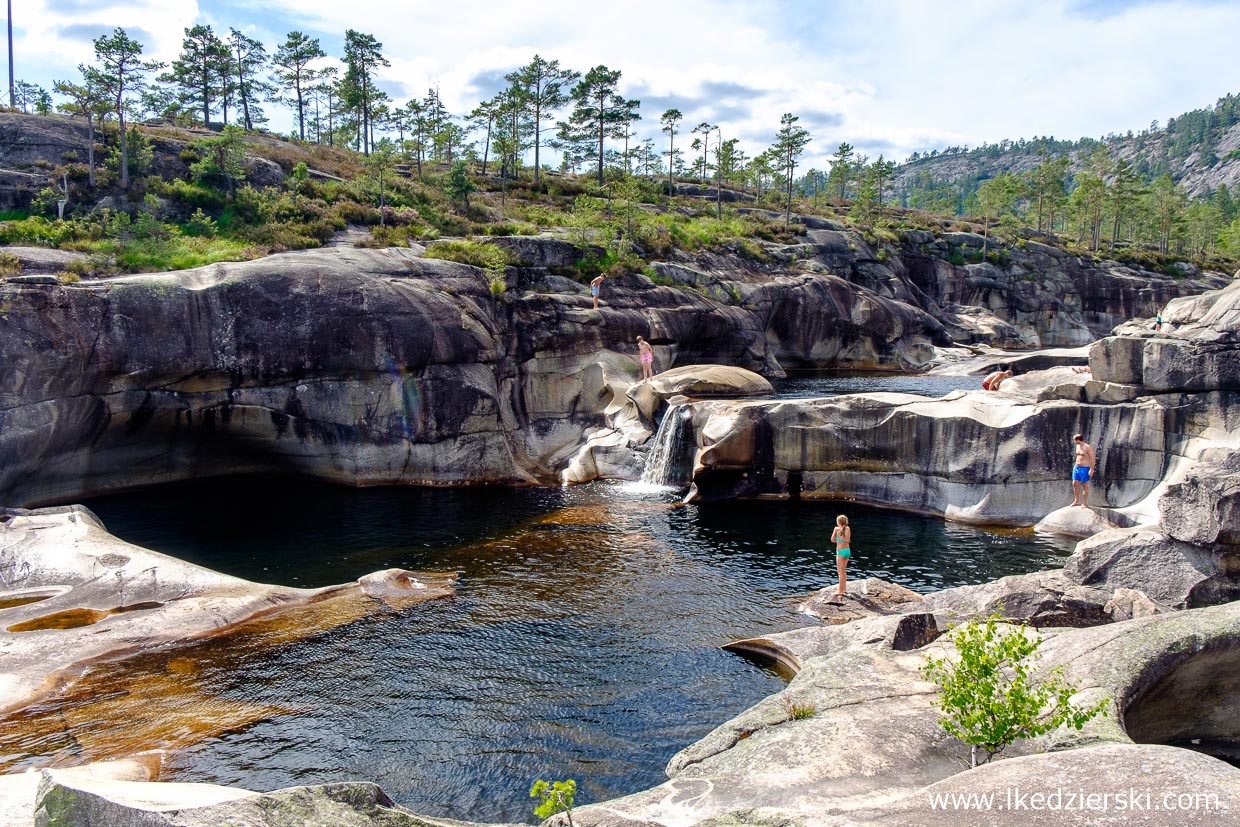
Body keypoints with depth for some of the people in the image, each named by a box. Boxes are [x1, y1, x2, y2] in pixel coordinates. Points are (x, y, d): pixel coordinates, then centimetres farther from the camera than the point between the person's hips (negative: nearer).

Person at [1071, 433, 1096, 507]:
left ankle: (1084, 503, 7)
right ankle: (1077, 501, 19)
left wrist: (1091, 469, -20)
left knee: (1085, 485, 0)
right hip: (1076, 467, 8)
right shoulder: (1078, 446, 9)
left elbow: (1093, 458, -16)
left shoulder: (1088, 447, -16)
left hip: (1085, 468, -8)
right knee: (1075, 484, 6)